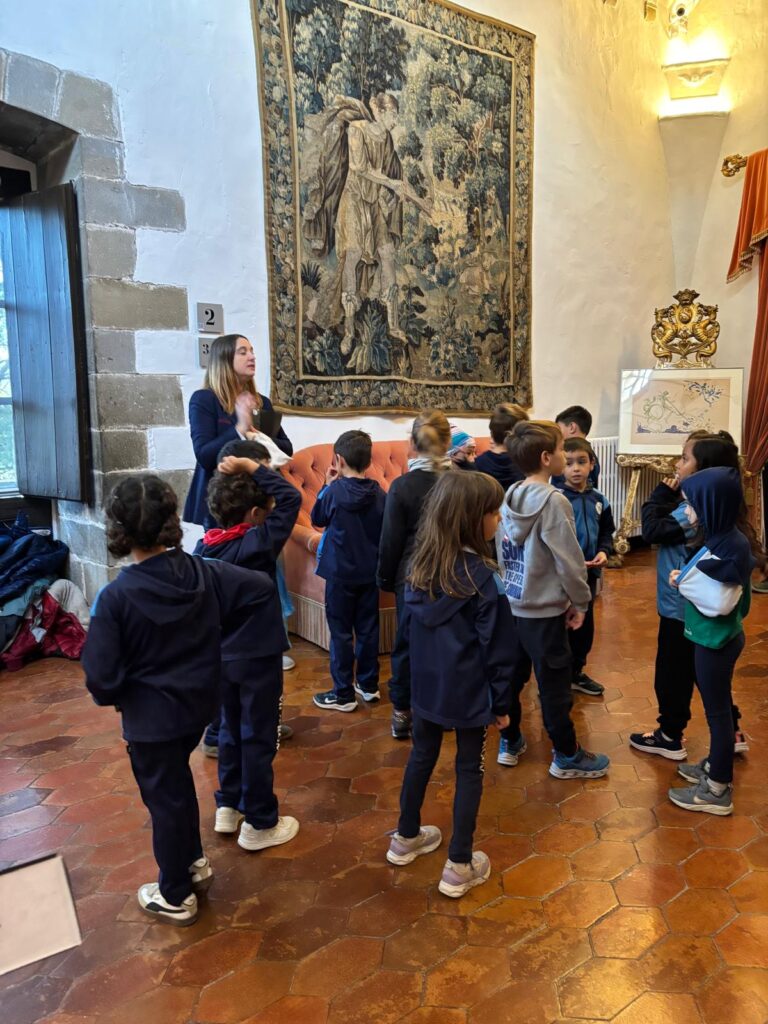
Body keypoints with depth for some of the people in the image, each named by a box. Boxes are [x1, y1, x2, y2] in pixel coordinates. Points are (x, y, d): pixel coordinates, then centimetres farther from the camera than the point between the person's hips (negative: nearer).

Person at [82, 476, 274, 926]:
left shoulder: (116, 597, -23)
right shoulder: (203, 573, -12)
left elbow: (102, 675, -21)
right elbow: (264, 588, -6)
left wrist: (113, 697, 2)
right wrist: (213, 633, 5)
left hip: (149, 716, -5)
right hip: (197, 704, 5)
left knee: (164, 799, 13)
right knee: (177, 784, 28)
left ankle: (176, 897, 32)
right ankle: (194, 863, 45)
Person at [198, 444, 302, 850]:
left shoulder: (205, 547, -1)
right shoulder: (256, 544, -21)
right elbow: (291, 498, -20)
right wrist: (253, 468, -16)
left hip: (221, 656, 7)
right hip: (257, 657, -7)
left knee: (231, 730, 21)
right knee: (258, 738, 6)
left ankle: (228, 806, 35)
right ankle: (259, 824, 18)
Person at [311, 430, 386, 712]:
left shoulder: (334, 491, -15)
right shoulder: (380, 495, -4)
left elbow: (317, 520, 3)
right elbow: (385, 534, 5)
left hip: (340, 572, -4)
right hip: (370, 572, 4)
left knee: (341, 632, 5)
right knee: (368, 628, 14)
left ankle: (343, 694, 11)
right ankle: (368, 685, 27)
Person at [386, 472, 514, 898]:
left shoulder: (420, 567, -3)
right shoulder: (482, 577, -22)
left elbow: (409, 629, 7)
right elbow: (497, 648, -16)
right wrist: (501, 702, -4)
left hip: (426, 686, 6)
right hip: (469, 693, -5)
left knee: (422, 756, 21)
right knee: (469, 770, 10)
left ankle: (406, 838, 39)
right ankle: (459, 866, 20)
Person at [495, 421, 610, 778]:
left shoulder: (509, 497, 3)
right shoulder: (553, 501, -20)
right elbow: (569, 560, -18)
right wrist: (581, 601, -5)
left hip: (512, 605, 7)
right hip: (544, 610, -7)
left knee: (512, 675, 18)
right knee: (555, 684, 7)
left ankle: (509, 742, 33)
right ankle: (566, 757, 22)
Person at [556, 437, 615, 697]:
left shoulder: (599, 500, 4)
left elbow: (607, 532, 14)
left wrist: (604, 551, -4)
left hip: (590, 573, 6)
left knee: (585, 625, 19)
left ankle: (576, 673, 37)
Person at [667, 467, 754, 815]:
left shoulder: (731, 547, -26)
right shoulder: (723, 539, 3)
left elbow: (719, 602, -28)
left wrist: (683, 581, -16)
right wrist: (686, 578, -6)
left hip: (717, 641, -9)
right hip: (712, 637, 9)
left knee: (716, 709, 3)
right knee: (717, 705, 21)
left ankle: (718, 790, 17)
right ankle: (716, 766, 39)